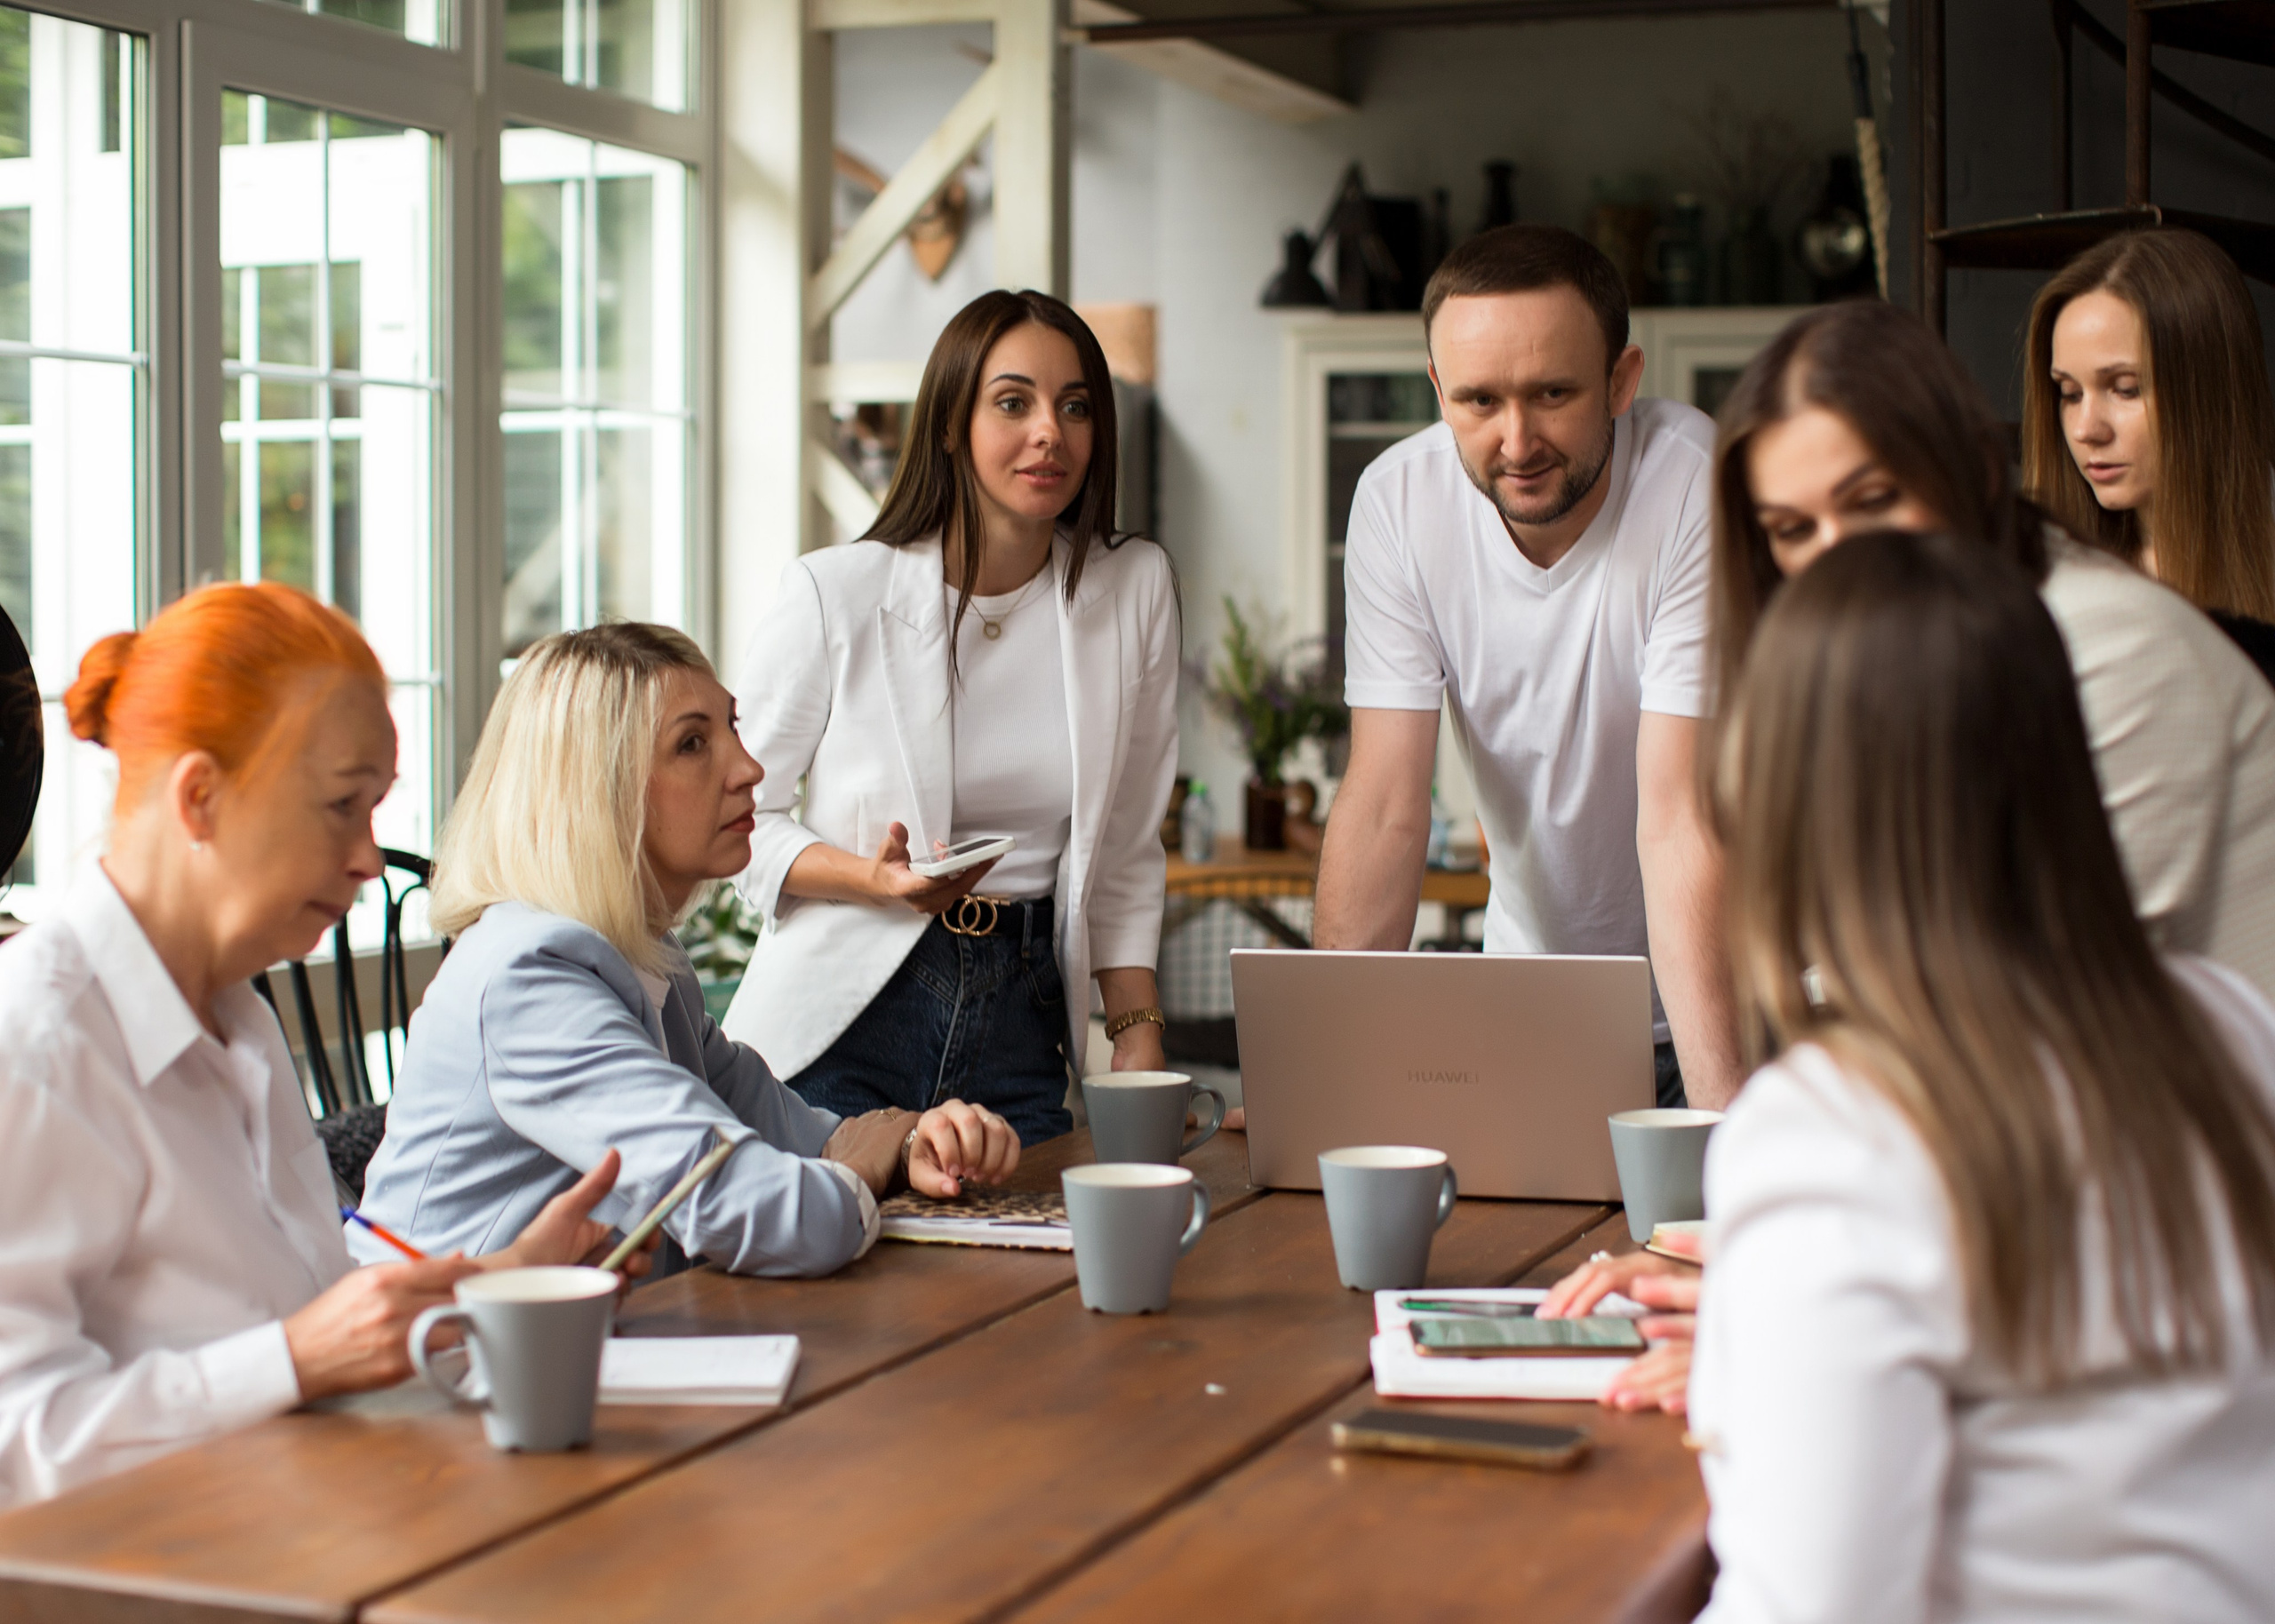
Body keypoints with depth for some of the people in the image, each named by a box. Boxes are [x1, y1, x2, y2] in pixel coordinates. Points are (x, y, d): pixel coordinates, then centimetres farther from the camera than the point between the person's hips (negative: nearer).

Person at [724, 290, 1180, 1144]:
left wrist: (1138, 1028, 1)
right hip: (844, 1022, -2)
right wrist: (873, 879, -19)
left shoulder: (1136, 588, 2)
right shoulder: (835, 593, -7)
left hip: (1025, 1024, 3)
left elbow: (1127, 850, 9)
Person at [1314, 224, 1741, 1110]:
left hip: (1712, 989, -3)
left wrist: (1723, 1109, -36)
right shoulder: (1397, 498, -12)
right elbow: (1384, 807, -12)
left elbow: (1681, 820, -27)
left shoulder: (1700, 489, -22)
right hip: (1528, 999, 3)